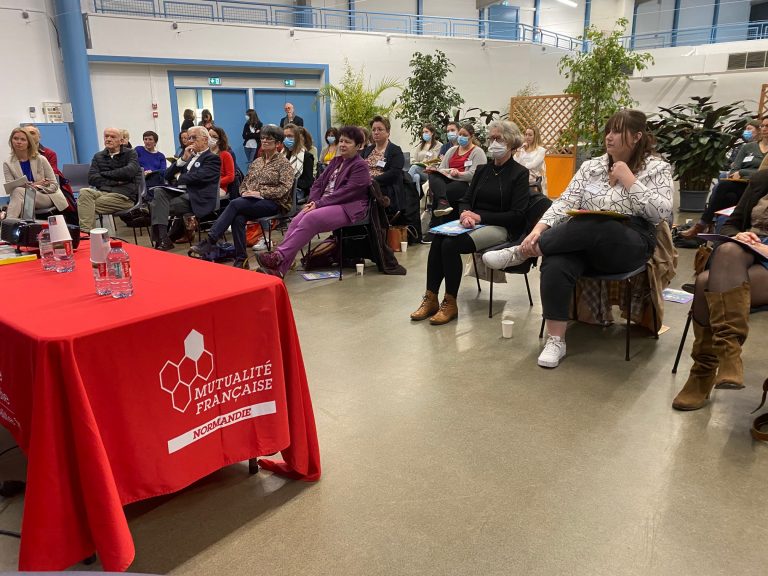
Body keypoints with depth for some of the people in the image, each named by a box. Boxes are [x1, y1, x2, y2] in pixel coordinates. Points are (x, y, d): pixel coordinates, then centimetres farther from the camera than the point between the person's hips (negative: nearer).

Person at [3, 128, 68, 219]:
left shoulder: (40, 159, 0)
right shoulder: (8, 164, 4)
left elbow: (54, 185, 0)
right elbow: (11, 189, -4)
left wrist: (37, 187, -17)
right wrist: (33, 185, -16)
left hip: (47, 197, -2)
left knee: (19, 191, -31)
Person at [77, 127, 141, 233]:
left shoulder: (130, 153, 13)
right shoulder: (98, 156, 23)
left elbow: (129, 172, -8)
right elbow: (92, 179, 7)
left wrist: (104, 174, 1)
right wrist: (115, 181, -4)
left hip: (124, 196, -3)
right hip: (102, 192, 4)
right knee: (85, 192, -30)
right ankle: (84, 232, -41)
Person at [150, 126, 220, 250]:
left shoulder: (212, 158, 1)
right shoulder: (190, 156, 23)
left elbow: (197, 177, -15)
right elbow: (168, 176, 16)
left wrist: (179, 177, 2)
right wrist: (183, 159, 4)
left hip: (196, 199, -7)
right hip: (179, 192, 7)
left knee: (157, 207, -21)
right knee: (158, 192, -24)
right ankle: (162, 238, -33)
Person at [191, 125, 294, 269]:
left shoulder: (284, 163, 3)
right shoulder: (256, 162, 22)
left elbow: (284, 188, -10)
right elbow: (244, 182, 23)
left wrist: (260, 193, -16)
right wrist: (245, 193, -1)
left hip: (273, 203, -5)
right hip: (251, 202, 5)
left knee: (235, 204, -29)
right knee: (238, 218, -31)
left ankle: (210, 241, -29)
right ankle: (241, 260, -27)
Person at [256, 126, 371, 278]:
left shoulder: (360, 166, -3)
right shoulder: (336, 161, 22)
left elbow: (346, 192, -14)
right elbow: (319, 182, 18)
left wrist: (319, 204, -17)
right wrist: (313, 201, -3)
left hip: (348, 208, -7)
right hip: (325, 204, 7)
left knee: (311, 218, -32)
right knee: (297, 220, -21)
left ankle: (279, 256, -34)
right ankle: (279, 269, -31)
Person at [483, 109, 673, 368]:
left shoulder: (657, 168, 7)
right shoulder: (591, 166, 15)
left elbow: (661, 212, -6)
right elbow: (565, 202, 4)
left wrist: (628, 180, -9)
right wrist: (539, 229, -13)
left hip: (631, 245, -3)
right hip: (583, 240, 3)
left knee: (592, 227, -38)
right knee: (556, 265, -32)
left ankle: (520, 252, -26)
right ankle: (555, 341, -24)